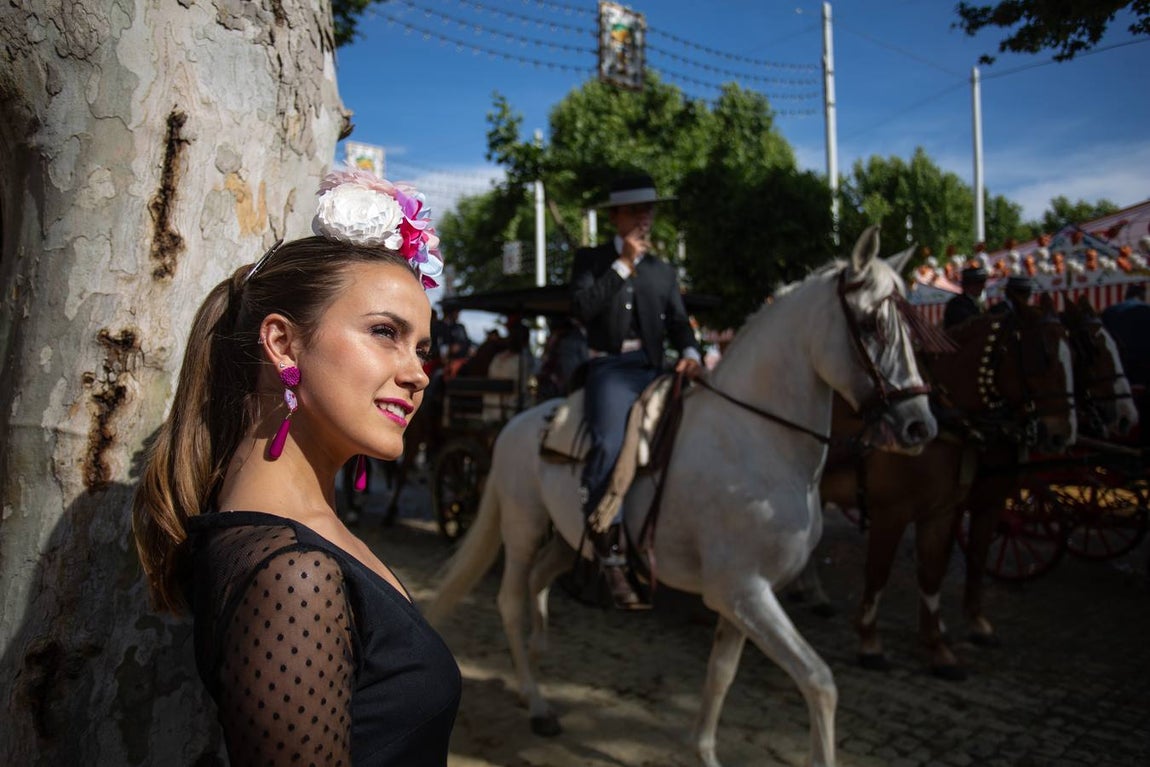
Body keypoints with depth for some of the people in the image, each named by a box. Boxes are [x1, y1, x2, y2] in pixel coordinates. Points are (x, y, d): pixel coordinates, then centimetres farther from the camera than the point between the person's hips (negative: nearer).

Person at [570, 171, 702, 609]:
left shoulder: (664, 271, 24)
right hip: (609, 368, -5)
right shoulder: (591, 260, 13)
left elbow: (678, 322, 15)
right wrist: (623, 265, -5)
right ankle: (610, 557, -27)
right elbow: (581, 308, -5)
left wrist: (689, 353, -7)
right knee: (610, 445, -29)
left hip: (653, 371, 5)